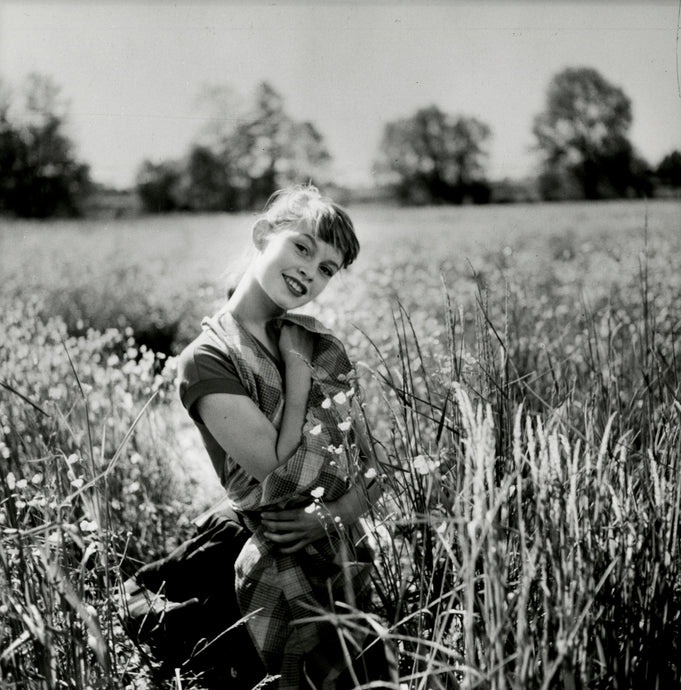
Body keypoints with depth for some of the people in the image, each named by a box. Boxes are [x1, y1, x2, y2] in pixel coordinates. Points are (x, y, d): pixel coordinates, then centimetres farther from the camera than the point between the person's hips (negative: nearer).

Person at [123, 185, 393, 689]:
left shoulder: (324, 347, 6)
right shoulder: (209, 360, -10)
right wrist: (297, 369, -12)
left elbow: (371, 473, 6)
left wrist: (333, 517, -13)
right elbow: (282, 476, -18)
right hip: (279, 577, -5)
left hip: (346, 560, 5)